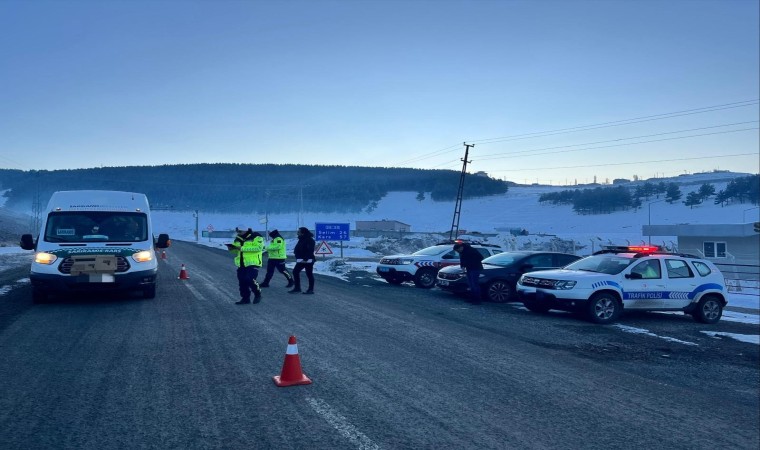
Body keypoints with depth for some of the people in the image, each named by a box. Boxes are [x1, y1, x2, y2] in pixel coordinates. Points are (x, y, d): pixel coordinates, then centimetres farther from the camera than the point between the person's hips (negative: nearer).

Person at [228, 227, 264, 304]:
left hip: (252, 263, -7)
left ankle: (258, 294, 7)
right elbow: (236, 251, 23)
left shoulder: (256, 237, -8)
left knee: (250, 280, -16)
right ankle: (245, 298, 19)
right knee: (242, 282, 7)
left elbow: (258, 247, -23)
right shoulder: (237, 239, 14)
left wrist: (242, 248, -23)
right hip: (241, 264, 7)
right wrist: (231, 249, -4)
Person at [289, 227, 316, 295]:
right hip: (301, 260, 10)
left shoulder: (309, 240, -16)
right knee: (295, 272, 9)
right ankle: (297, 288, 17)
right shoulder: (301, 240, 14)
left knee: (309, 274, -2)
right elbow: (297, 250, 18)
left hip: (308, 260, -10)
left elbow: (310, 251, -24)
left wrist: (306, 259, -27)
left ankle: (311, 289, 6)